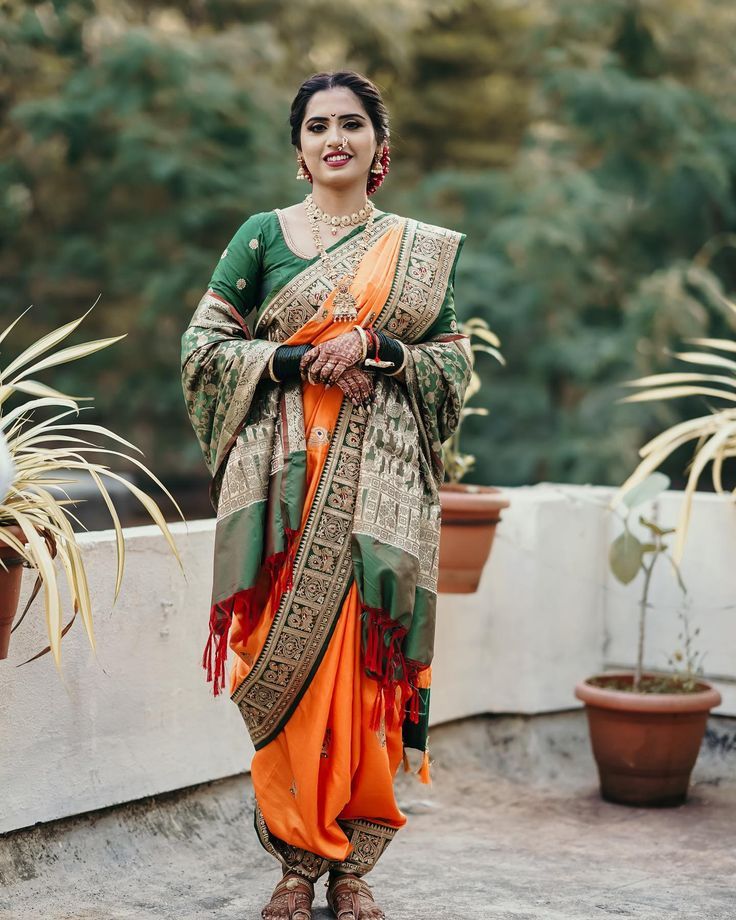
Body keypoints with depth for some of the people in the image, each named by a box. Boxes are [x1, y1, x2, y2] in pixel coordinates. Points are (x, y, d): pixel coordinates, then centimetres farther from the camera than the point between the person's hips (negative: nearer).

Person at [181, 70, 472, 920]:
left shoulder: (419, 250, 12)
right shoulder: (263, 235, 8)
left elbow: (454, 362, 10)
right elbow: (204, 346, 4)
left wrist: (375, 349, -9)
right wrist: (299, 360, -10)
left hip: (379, 483, 1)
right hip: (285, 476, -1)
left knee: (369, 657, -1)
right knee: (285, 656, -4)